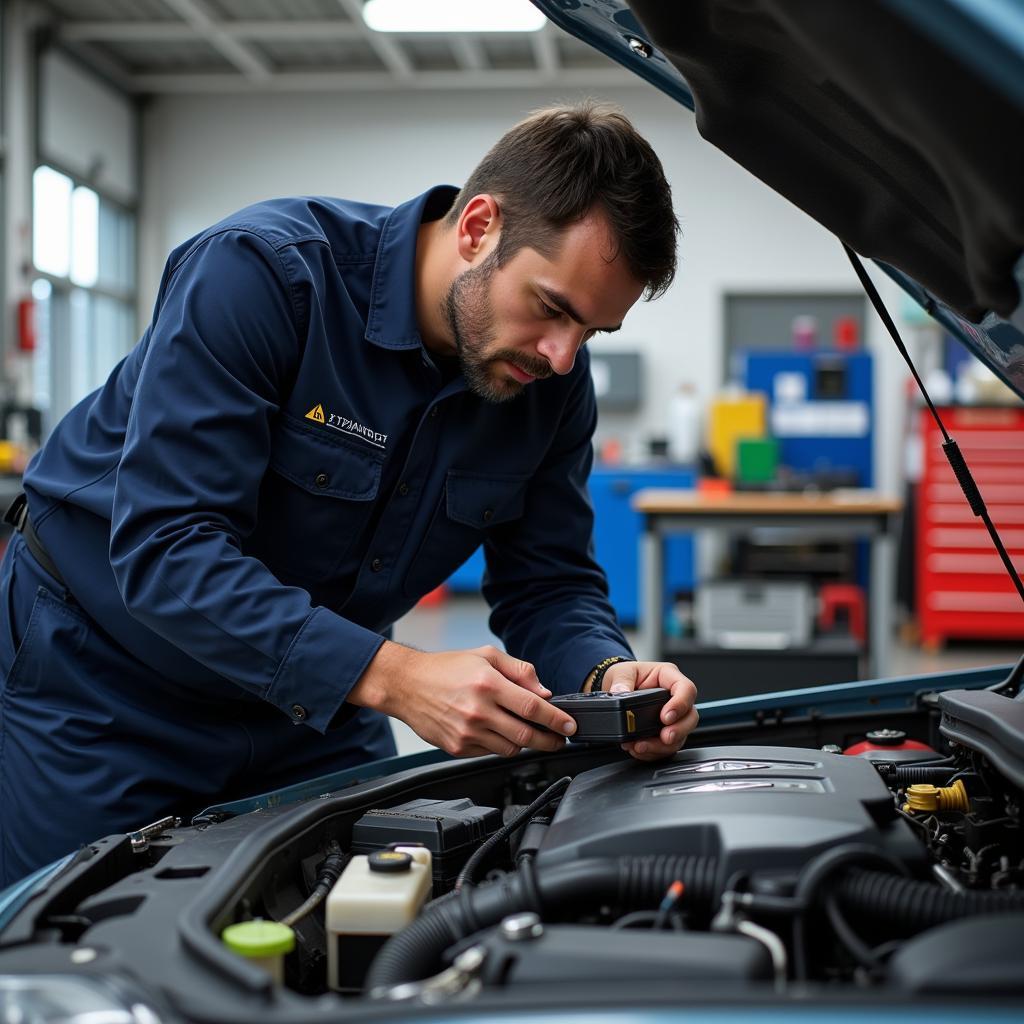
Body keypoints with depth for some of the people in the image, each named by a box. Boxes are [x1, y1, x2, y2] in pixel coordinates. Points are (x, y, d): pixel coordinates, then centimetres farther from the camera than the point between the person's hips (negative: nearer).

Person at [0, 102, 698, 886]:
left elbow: (547, 584, -3)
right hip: (101, 677, -4)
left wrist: (609, 675, -27)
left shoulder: (554, 380, -12)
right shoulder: (260, 271, -31)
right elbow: (164, 549, -36)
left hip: (312, 696, 5)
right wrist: (393, 677, -43)